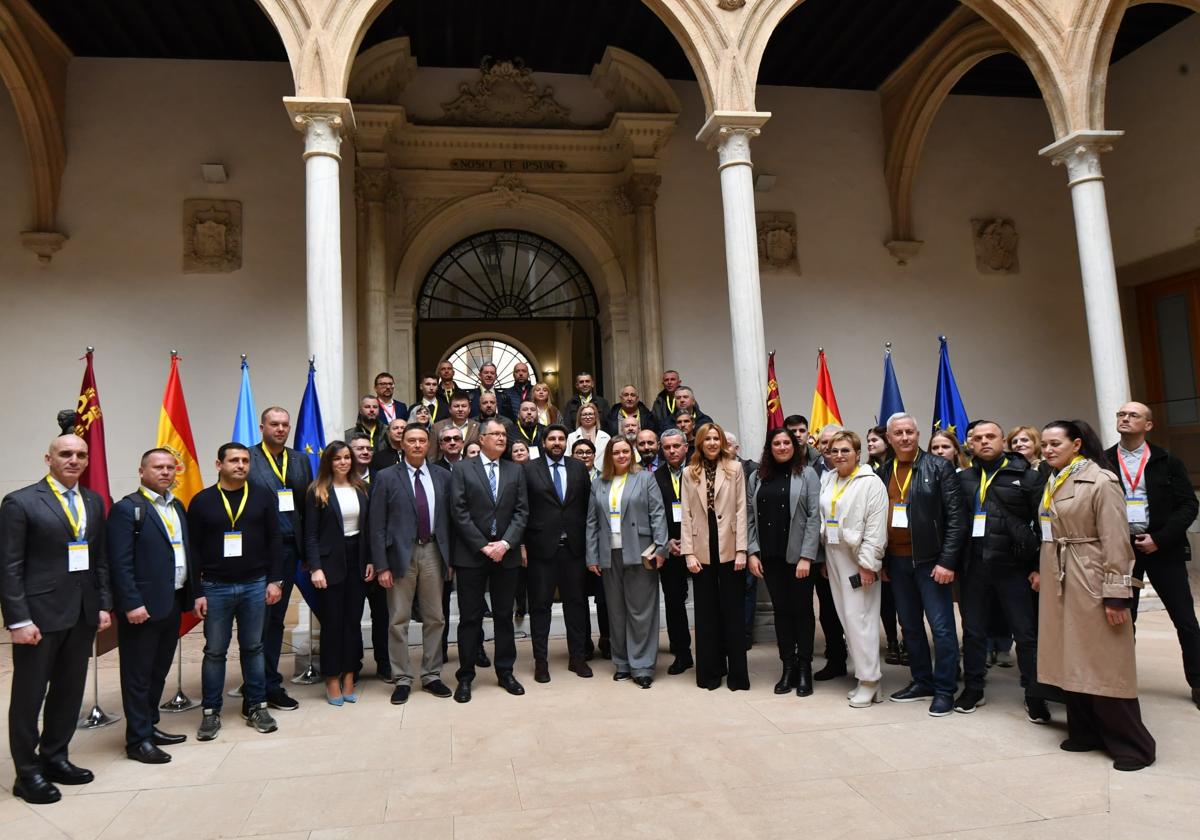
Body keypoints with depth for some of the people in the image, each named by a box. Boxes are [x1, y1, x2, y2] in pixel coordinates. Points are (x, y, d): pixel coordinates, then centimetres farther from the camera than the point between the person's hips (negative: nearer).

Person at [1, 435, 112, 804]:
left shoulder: (94, 501, 9)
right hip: (40, 613, -5)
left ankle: (55, 758, 29)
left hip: (83, 613, 5)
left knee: (69, 691, 14)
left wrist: (104, 604, 7)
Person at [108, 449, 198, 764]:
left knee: (159, 671, 17)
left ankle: (150, 726, 30)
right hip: (143, 606, -7)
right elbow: (120, 562, -15)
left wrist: (194, 593, 11)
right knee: (139, 675, 5)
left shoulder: (177, 507, 13)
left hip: (173, 602, 7)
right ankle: (138, 739, 15)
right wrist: (131, 603, -19)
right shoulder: (127, 508, -10)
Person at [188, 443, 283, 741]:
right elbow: (193, 549, 0)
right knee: (214, 651, 9)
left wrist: (275, 580, -4)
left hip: (255, 585, 1)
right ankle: (211, 712, 21)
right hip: (215, 587, 0)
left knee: (253, 648, 11)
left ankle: (256, 706, 22)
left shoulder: (264, 498, 1)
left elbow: (274, 540, 1)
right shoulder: (201, 501, 0)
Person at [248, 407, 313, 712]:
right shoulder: (247, 459, -4)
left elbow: (308, 506, 7)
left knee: (276, 618, 14)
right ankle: (266, 685, 14)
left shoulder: (301, 460, 10)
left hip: (289, 549, 5)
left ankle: (269, 684, 25)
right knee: (259, 620, 3)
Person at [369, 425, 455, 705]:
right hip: (400, 554, -2)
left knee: (435, 618, 10)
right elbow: (377, 525, -3)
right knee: (399, 620, 5)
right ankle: (402, 679, 18)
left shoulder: (443, 476, 6)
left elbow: (449, 518, 7)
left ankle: (432, 675, 24)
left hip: (433, 552, 3)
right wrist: (382, 566, -8)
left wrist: (450, 557, 4)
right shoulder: (387, 478, -1)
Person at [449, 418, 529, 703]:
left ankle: (505, 672, 24)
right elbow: (459, 513, -7)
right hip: (471, 555, -3)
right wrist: (483, 546, -12)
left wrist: (505, 543, -11)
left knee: (504, 615, 11)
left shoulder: (516, 471, 9)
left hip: (506, 553, 3)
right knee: (470, 618, 4)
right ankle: (465, 677, 15)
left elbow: (521, 512, 3)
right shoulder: (462, 471, 0)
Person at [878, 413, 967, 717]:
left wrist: (947, 561, -15)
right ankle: (921, 681, 28)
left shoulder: (939, 467, -6)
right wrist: (879, 559, 7)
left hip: (930, 560, -5)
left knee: (941, 626, 0)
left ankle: (945, 690, 13)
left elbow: (957, 516, -9)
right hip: (896, 561, 5)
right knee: (910, 625, 14)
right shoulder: (884, 472, 8)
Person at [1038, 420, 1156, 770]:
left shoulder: (1101, 481, -11)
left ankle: (1132, 743, 11)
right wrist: (1042, 572, 14)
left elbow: (1116, 540, -15)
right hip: (1058, 584, 8)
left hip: (1091, 582, -8)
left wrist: (1116, 593, -18)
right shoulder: (1053, 483, 12)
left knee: (1104, 665, -2)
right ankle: (1086, 732, 23)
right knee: (1072, 660, 12)